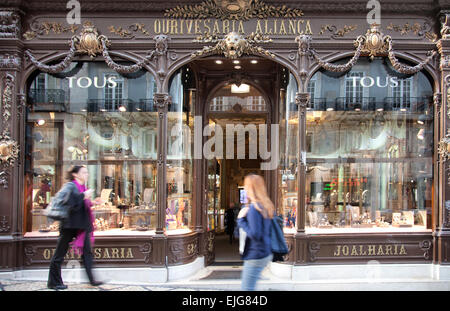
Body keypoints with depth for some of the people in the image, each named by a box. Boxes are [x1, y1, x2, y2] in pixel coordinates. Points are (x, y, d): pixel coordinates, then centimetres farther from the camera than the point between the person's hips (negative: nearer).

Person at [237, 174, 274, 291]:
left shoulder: (253, 208, -19)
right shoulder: (266, 206, 8)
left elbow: (255, 235, -22)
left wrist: (241, 220, -15)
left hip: (255, 256, -9)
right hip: (266, 254, 9)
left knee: (246, 288, -3)